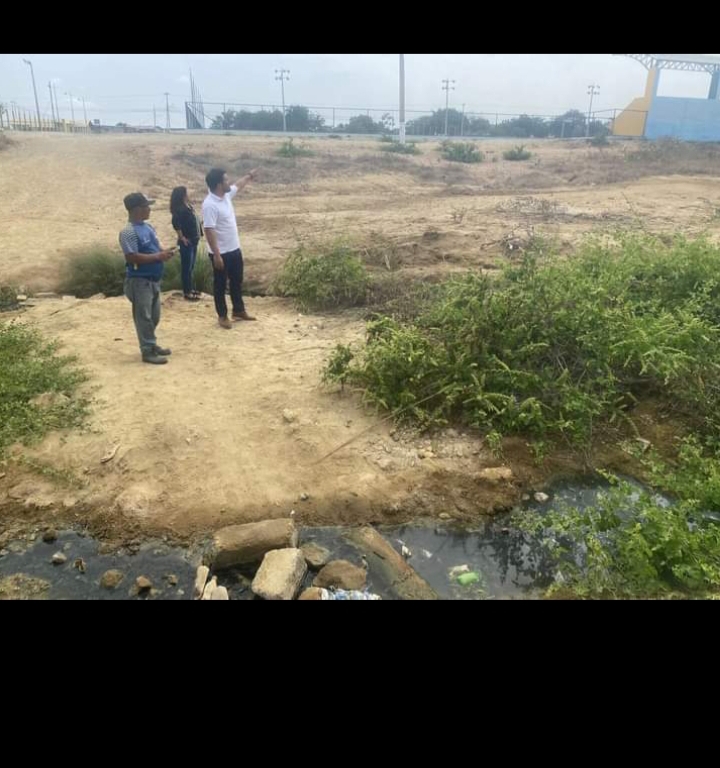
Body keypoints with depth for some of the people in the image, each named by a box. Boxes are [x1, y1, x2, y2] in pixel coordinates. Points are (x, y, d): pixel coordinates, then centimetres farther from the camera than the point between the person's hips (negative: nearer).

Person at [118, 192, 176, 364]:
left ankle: (152, 345, 30)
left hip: (153, 279, 9)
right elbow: (132, 257, -24)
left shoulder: (147, 227, 11)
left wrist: (164, 251, 0)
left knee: (154, 316, 17)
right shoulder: (128, 232, -18)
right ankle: (147, 351, 6)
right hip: (140, 281, -9)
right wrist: (158, 256, -22)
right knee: (144, 317, -2)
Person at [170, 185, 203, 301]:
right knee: (187, 267, -2)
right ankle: (186, 293, 4)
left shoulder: (188, 206, 10)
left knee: (191, 267, 17)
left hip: (193, 241, 9)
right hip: (186, 242, -9)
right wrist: (182, 238, -21)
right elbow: (175, 223, -27)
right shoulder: (180, 209, -17)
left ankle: (190, 289, 28)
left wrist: (198, 234, 9)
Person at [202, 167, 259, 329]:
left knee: (237, 282, 18)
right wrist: (216, 255, -27)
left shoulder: (226, 195, 4)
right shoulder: (210, 205, -23)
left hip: (235, 249, 9)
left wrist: (250, 175, 36)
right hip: (221, 253, -9)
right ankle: (222, 316, 18)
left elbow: (238, 185, 27)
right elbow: (209, 231, -25)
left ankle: (239, 311, 32)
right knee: (220, 285, 6)